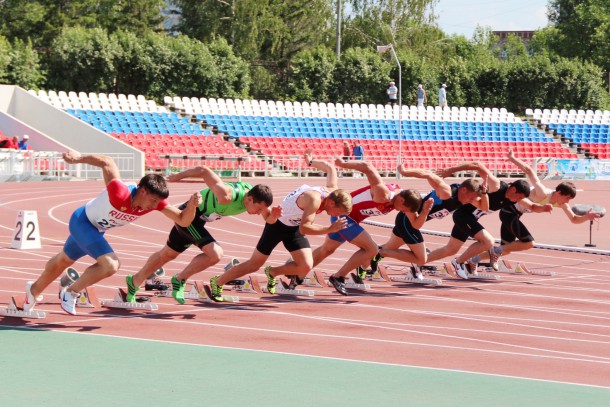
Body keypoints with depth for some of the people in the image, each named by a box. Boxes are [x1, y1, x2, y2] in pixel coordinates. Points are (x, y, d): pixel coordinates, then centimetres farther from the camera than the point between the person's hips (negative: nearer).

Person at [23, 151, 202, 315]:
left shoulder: (155, 201, -23)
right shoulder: (120, 193, -41)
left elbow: (183, 221, -21)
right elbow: (106, 162, -33)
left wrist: (192, 205, -39)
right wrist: (78, 158, -29)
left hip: (96, 230, 8)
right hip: (82, 221, -8)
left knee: (63, 261, 29)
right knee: (111, 265, -25)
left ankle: (34, 290, 55)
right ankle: (71, 292, -1)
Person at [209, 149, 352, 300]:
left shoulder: (332, 191, -13)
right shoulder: (314, 199, -36)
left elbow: (330, 168, 5)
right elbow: (304, 228, -42)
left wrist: (311, 162, 20)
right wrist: (330, 229, -45)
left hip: (294, 227, 7)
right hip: (278, 224, -7)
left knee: (306, 267, -11)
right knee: (254, 264, 3)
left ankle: (272, 273, 16)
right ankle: (217, 282, 21)